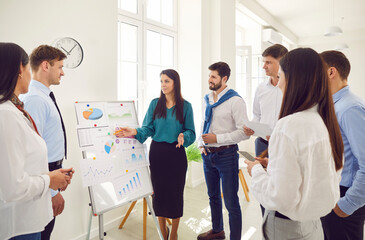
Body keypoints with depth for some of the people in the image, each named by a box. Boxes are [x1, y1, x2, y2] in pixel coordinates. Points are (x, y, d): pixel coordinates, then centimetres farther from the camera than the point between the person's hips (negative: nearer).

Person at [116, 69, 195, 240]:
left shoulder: (185, 106, -1)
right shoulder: (155, 104, 4)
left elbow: (190, 132, -1)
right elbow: (148, 128, 1)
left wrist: (183, 136, -22)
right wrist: (135, 132, -18)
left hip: (176, 154, -2)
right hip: (157, 152, 2)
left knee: (175, 191, 6)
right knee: (158, 191, 10)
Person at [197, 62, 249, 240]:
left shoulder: (235, 101, -12)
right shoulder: (207, 99, 10)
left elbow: (244, 132, -16)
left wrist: (217, 138, -19)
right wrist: (201, 144, 5)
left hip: (226, 155, -7)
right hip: (208, 155, 7)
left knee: (231, 202, 1)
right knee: (213, 197, 22)